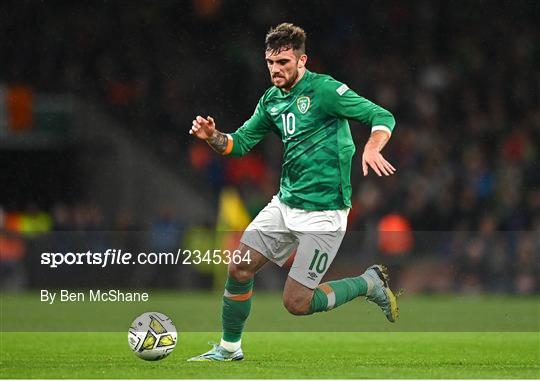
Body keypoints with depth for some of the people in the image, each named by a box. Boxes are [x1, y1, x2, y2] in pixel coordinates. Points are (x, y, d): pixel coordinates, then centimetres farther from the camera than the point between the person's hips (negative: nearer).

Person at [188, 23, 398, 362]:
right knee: (239, 270, 2)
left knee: (296, 303, -7)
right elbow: (241, 143, 14)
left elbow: (382, 117, -15)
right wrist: (213, 137, -8)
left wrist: (371, 149, -36)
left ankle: (369, 283, 15)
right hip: (285, 204, 7)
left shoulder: (323, 89, -14)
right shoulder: (271, 100, 8)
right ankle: (229, 349, 22)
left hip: (323, 212, -7)